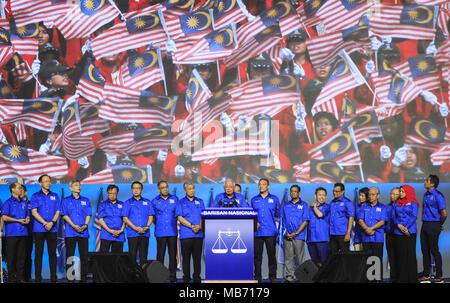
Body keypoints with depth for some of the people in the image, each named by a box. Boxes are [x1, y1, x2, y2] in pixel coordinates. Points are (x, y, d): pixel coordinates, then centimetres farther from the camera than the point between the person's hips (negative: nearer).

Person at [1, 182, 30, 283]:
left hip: (23, 233, 5)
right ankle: (11, 278, 2)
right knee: (11, 256, -2)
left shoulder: (24, 203, 18)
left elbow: (27, 215, 24)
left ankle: (20, 277, 9)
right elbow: (4, 217, -9)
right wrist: (18, 220, -11)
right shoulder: (8, 202, 0)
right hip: (12, 233, -5)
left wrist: (27, 219, 0)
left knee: (21, 256, 5)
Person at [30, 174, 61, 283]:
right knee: (38, 253, -1)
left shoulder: (55, 196, 13)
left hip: (52, 229, 2)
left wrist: (52, 223, -12)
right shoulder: (35, 196, 6)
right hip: (39, 229, -2)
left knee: (52, 253, 1)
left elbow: (58, 212, 6)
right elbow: (34, 212, -3)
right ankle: (38, 278, 2)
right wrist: (45, 223, -12)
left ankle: (53, 278, 4)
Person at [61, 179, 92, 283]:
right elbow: (64, 215, 0)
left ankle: (83, 278, 4)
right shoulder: (66, 200, 8)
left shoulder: (86, 201, 15)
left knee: (84, 255, -1)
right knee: (70, 256, -2)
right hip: (70, 232, -2)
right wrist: (74, 226, -13)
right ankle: (70, 278, 1)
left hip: (83, 232, 2)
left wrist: (85, 225, -9)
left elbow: (88, 214, 9)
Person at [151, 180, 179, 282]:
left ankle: (172, 277, 8)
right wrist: (158, 224, 7)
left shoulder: (175, 199, 8)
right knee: (160, 254, -1)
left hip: (172, 231, 1)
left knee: (173, 254, 2)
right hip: (160, 232, -1)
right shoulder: (155, 201, 6)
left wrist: (176, 224, 7)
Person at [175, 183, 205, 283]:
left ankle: (197, 277, 8)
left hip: (198, 234, 2)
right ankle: (186, 277, 7)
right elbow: (180, 217, -3)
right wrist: (192, 226, -13)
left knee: (197, 256, 2)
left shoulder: (200, 201, 15)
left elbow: (203, 216, 9)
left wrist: (199, 227, -10)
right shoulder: (181, 202, 7)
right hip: (185, 234, -2)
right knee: (186, 256, 0)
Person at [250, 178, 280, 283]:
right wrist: (255, 223, -1)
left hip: (271, 232, -1)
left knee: (271, 254, 0)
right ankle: (257, 276, 8)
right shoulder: (254, 200, 13)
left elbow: (277, 215, 13)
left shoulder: (274, 199, 8)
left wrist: (270, 222, 2)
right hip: (257, 232, 1)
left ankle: (272, 276, 7)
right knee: (257, 255, 2)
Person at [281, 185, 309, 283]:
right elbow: (282, 220, 13)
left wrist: (296, 233, -9)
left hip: (299, 236, -3)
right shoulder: (286, 205, 15)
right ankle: (289, 276, 4)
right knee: (288, 257, 1)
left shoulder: (303, 205, 4)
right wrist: (286, 233, -2)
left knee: (300, 258, -3)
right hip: (287, 236, 3)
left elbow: (305, 221, -2)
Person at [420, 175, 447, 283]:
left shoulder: (438, 195, -14)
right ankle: (426, 276, 17)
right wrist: (424, 222, 17)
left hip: (433, 225, -8)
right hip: (425, 224, 8)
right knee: (425, 250, 10)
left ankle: (439, 276, 8)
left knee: (434, 250, -2)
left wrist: (440, 225, -4)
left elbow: (444, 214, -18)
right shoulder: (426, 195, 13)